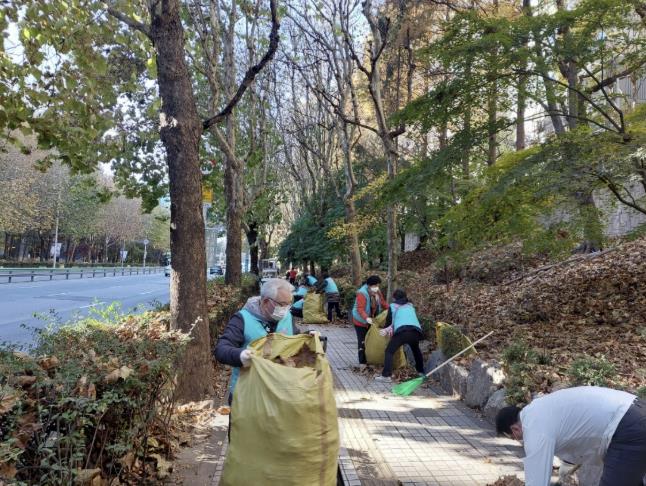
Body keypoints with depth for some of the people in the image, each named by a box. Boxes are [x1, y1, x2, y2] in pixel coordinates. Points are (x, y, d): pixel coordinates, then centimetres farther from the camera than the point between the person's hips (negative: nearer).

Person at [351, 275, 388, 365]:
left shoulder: (377, 292, -2)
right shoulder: (362, 293, -28)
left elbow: (383, 303, 9)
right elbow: (360, 309, -33)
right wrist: (366, 318, -47)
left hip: (371, 321, 8)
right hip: (360, 321, -7)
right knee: (362, 341, -4)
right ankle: (362, 362, 4)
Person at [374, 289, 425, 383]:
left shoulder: (392, 306, 20)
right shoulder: (410, 305, 31)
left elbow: (389, 320, 25)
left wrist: (387, 329, 46)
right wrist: (390, 328, 28)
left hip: (402, 330, -4)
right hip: (416, 330, 4)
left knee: (389, 351, 4)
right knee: (416, 350, 31)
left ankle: (386, 376, -6)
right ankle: (421, 371, 41)